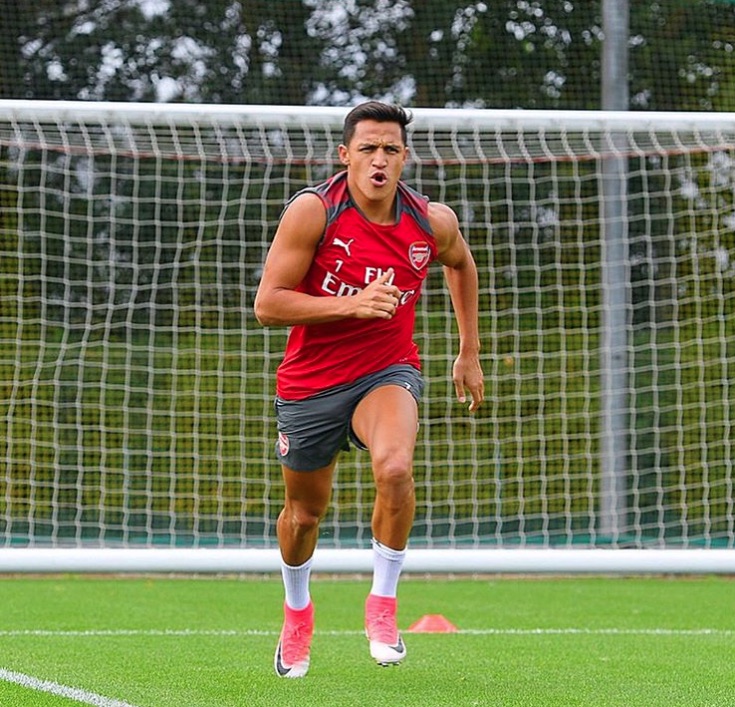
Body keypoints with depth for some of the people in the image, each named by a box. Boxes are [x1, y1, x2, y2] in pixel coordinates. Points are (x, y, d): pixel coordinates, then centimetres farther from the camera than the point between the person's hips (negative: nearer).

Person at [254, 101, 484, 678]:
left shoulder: (433, 222, -9)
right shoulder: (312, 211, -18)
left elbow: (461, 264, 17)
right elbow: (267, 305, -19)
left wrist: (470, 351, 19)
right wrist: (352, 305, -30)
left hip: (387, 371, 0)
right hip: (310, 382, 0)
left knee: (395, 467, -31)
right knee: (305, 511, 15)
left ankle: (383, 603, -11)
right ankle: (297, 610, 47)